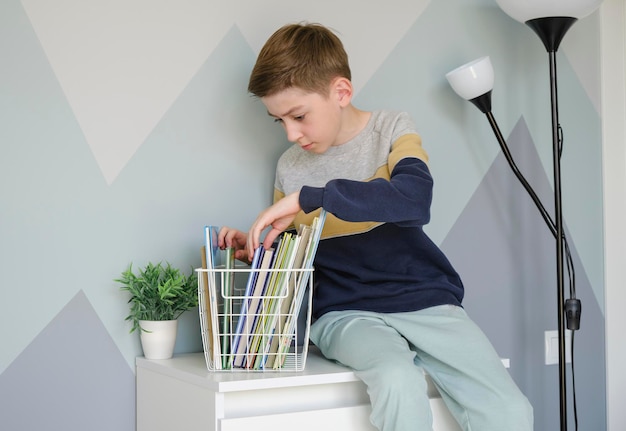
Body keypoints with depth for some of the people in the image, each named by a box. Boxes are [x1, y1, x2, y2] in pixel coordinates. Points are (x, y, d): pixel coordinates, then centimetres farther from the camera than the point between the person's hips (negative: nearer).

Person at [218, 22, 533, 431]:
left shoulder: (393, 130, -1)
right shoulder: (290, 168, 7)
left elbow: (415, 199, -24)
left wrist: (308, 197, -24)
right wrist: (255, 248, -4)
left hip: (426, 301, -1)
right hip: (346, 312, 1)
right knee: (399, 381, -32)